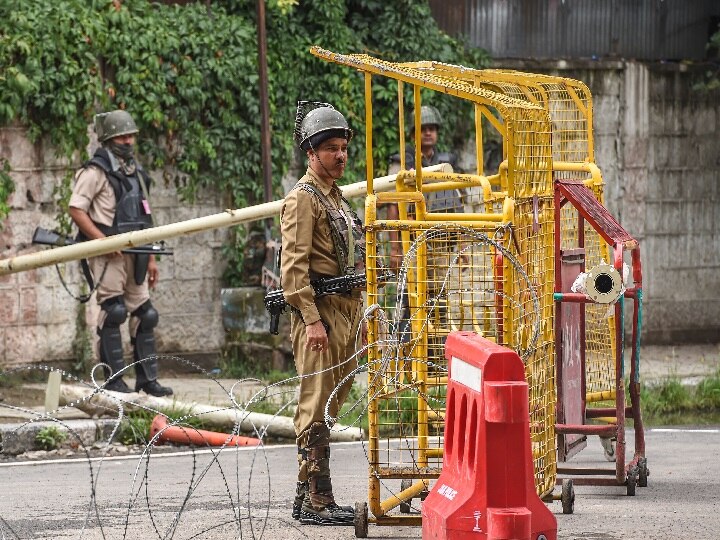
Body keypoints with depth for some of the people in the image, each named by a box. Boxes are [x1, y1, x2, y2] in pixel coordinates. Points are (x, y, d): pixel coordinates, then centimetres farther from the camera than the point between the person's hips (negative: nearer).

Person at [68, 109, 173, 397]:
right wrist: (103, 240, -20)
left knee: (144, 315, 7)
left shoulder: (136, 172, 19)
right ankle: (113, 380, -7)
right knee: (112, 312, -10)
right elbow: (76, 209, -12)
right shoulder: (96, 171, -6)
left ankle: (147, 379, 12)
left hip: (135, 255, 8)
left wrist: (151, 258, 20)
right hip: (108, 255, -8)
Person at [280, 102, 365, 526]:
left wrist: (360, 315, 20)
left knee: (329, 407, 11)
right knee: (317, 410, -9)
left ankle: (309, 497, 16)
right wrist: (312, 320, -23)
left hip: (347, 313, 9)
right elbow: (294, 265, -17)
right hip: (321, 314, -9)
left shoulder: (337, 198, 20)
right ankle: (316, 502, -9)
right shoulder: (303, 199, -9)